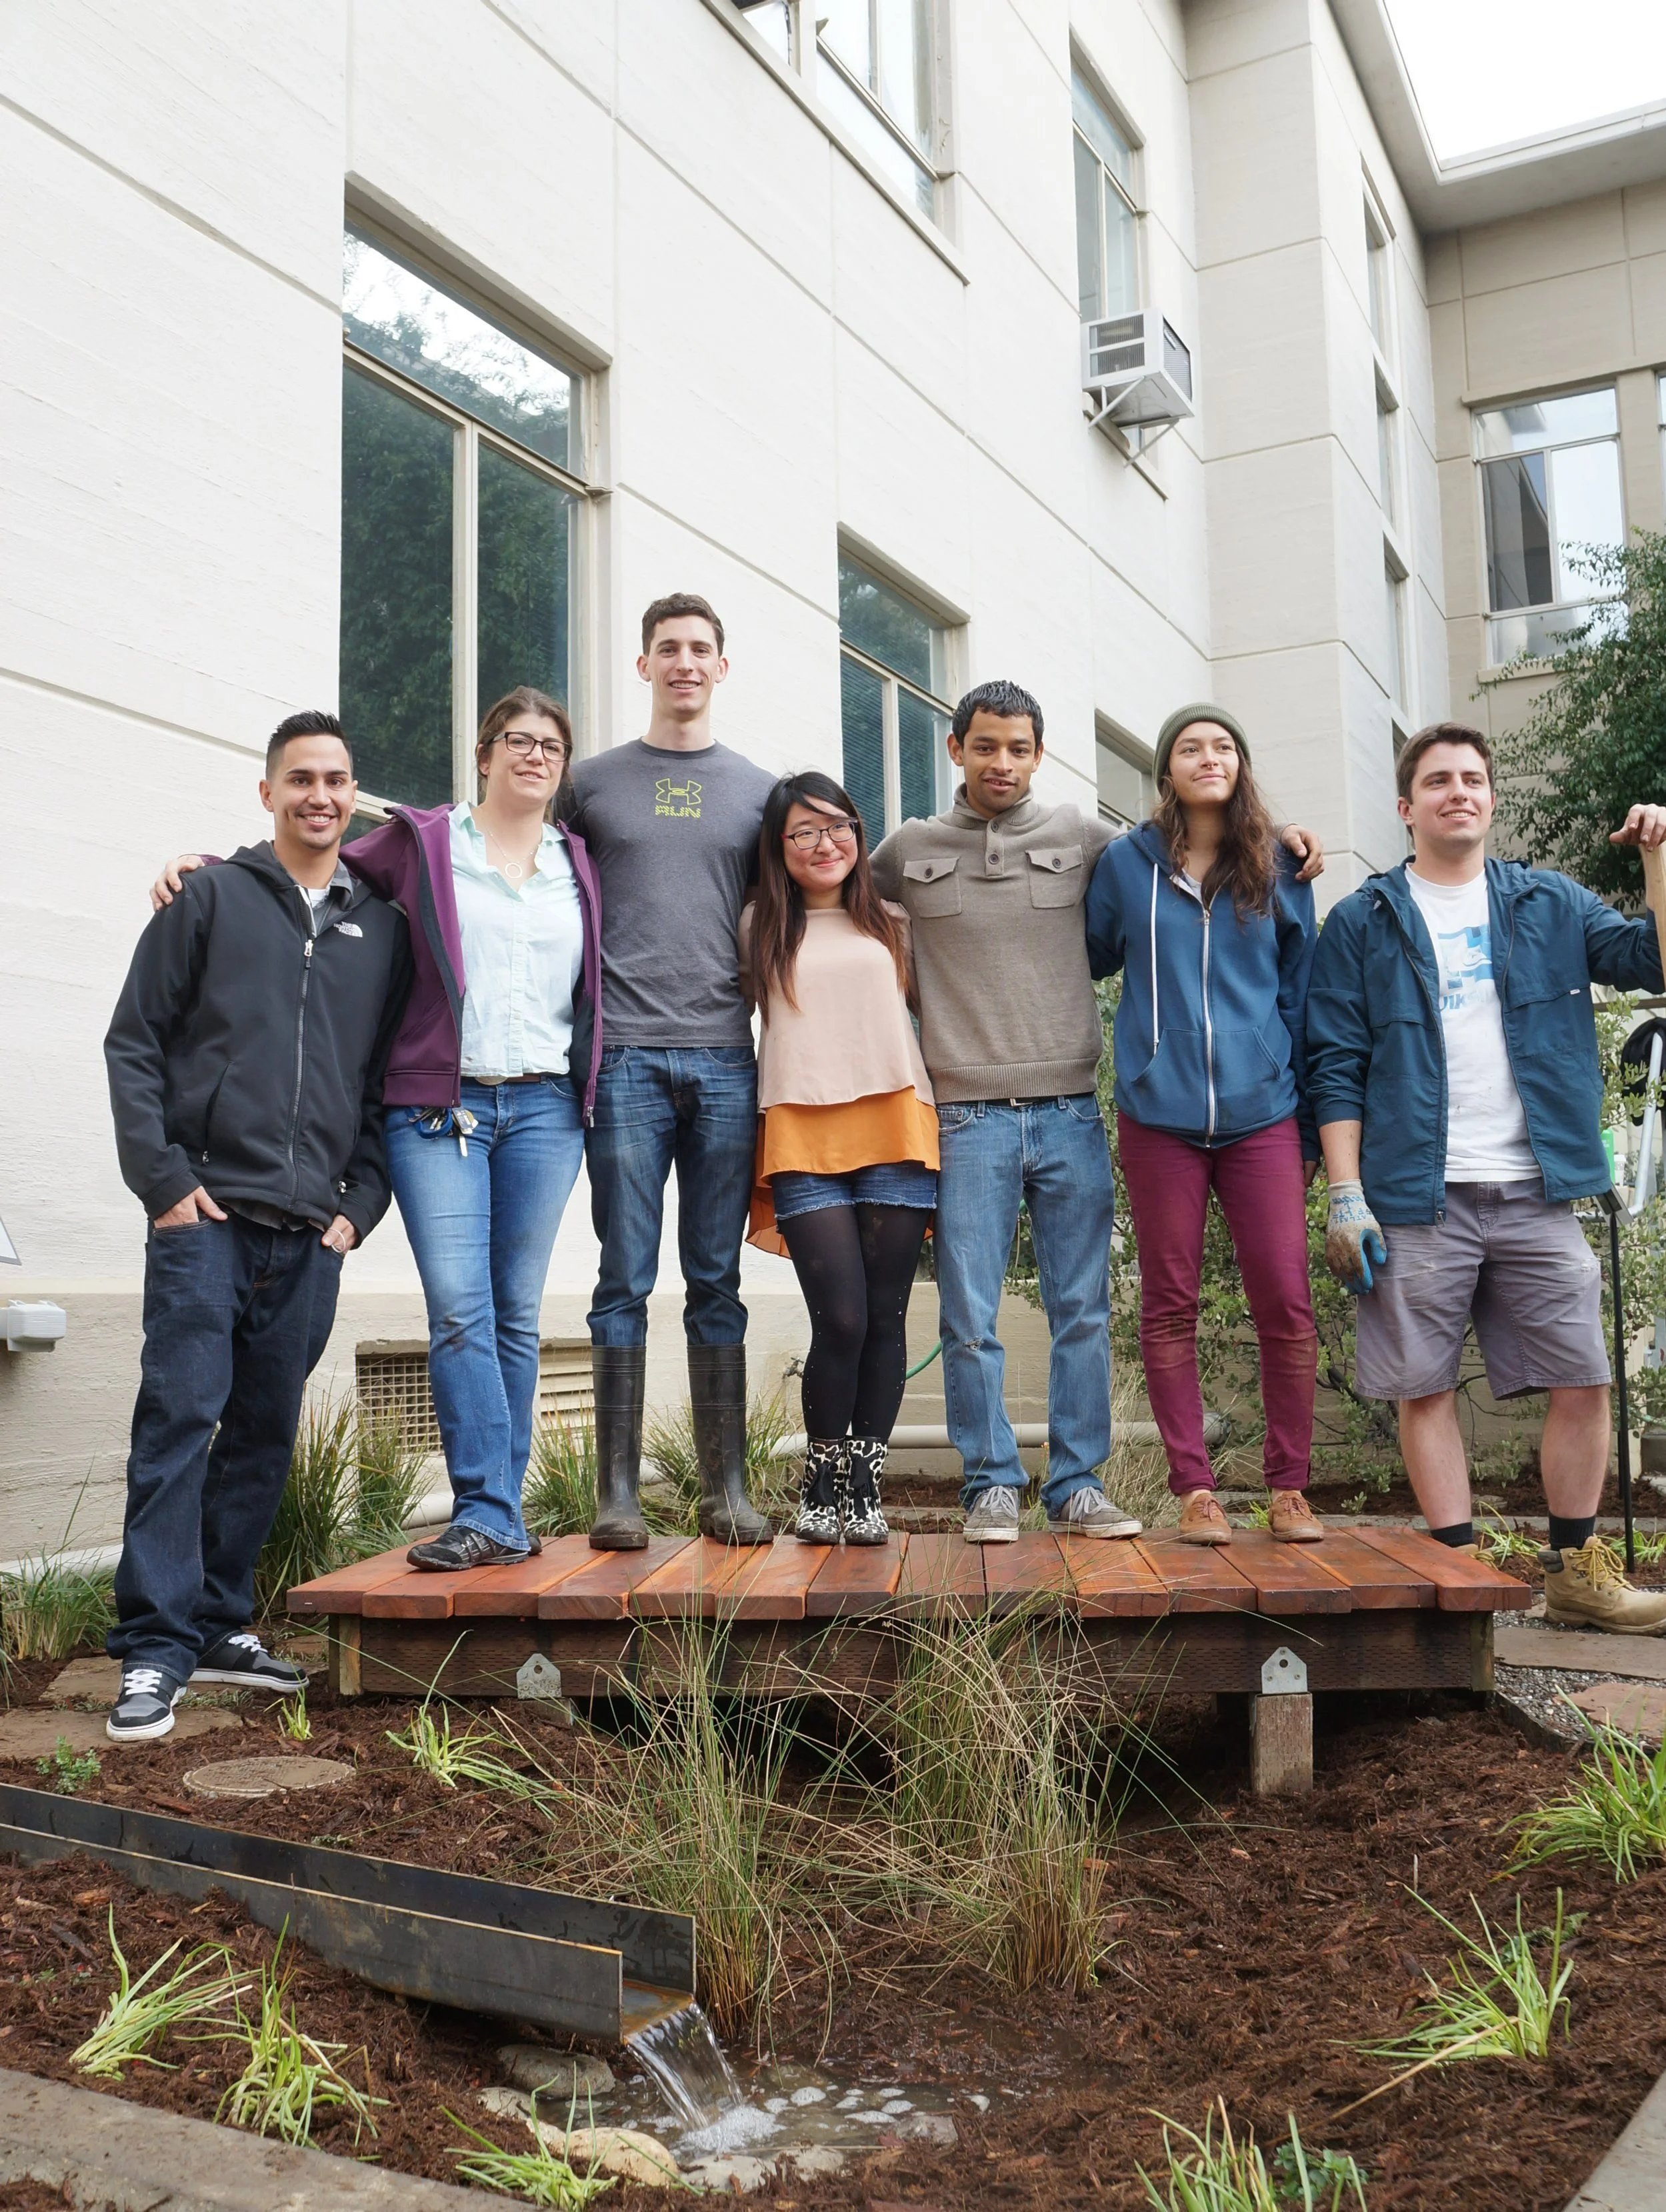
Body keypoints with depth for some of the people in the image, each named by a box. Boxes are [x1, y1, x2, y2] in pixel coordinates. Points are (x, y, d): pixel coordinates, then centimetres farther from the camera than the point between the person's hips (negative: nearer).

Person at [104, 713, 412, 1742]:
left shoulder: (384, 929, 14)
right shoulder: (210, 900, 7)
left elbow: (390, 1079, 14)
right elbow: (135, 1043, 2)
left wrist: (362, 1200, 3)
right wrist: (163, 1178, -7)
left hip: (312, 1235, 3)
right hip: (206, 1219, -3)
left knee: (266, 1434, 8)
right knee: (179, 1420, -7)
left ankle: (222, 1622, 19)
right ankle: (157, 1648, -3)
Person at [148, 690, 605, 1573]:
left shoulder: (580, 866, 16)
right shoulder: (423, 843, 9)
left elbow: (604, 982, 21)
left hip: (543, 1107, 2)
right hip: (438, 1104, -2)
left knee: (515, 1311, 3)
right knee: (458, 1310, -11)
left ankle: (494, 1509, 10)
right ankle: (490, 1516, -8)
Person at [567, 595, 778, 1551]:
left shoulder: (759, 789, 14)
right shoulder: (592, 782, 11)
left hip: (726, 1059, 1)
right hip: (625, 1054, -1)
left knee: (717, 1283, 4)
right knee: (626, 1280, -1)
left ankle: (728, 1490, 9)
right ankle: (620, 1491, 5)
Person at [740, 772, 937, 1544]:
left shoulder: (891, 924, 17)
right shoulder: (761, 928, 12)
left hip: (894, 1126, 2)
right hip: (803, 1137, -2)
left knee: (885, 1318, 1)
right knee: (840, 1319, -10)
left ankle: (864, 1488, 11)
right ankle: (820, 1488, 9)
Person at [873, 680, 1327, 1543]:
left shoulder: (1079, 837, 8)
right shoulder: (910, 850, 9)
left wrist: (1274, 834, 8)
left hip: (1069, 1113, 1)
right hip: (968, 1116, -1)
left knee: (1082, 1314, 4)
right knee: (969, 1320, 0)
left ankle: (1078, 1487, 15)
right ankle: (991, 1486, 13)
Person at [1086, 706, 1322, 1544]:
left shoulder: (1277, 871, 8)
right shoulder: (1127, 863, 5)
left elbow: (1300, 995, 11)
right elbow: (1087, 958, 19)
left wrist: (1310, 1123, 9)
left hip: (1261, 1113, 1)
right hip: (1160, 1115, 0)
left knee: (1285, 1301, -4)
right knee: (1170, 1306, 3)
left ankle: (1288, 1490, 9)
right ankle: (1194, 1490, 12)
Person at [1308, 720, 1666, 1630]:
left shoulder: (1549, 905, 13)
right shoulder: (1362, 923, 5)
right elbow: (1337, 1067, 0)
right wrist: (1345, 1195, -8)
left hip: (1535, 1194, 3)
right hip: (1418, 1202, -2)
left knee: (1582, 1382, 3)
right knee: (1426, 1388, 1)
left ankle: (1576, 1570, 18)